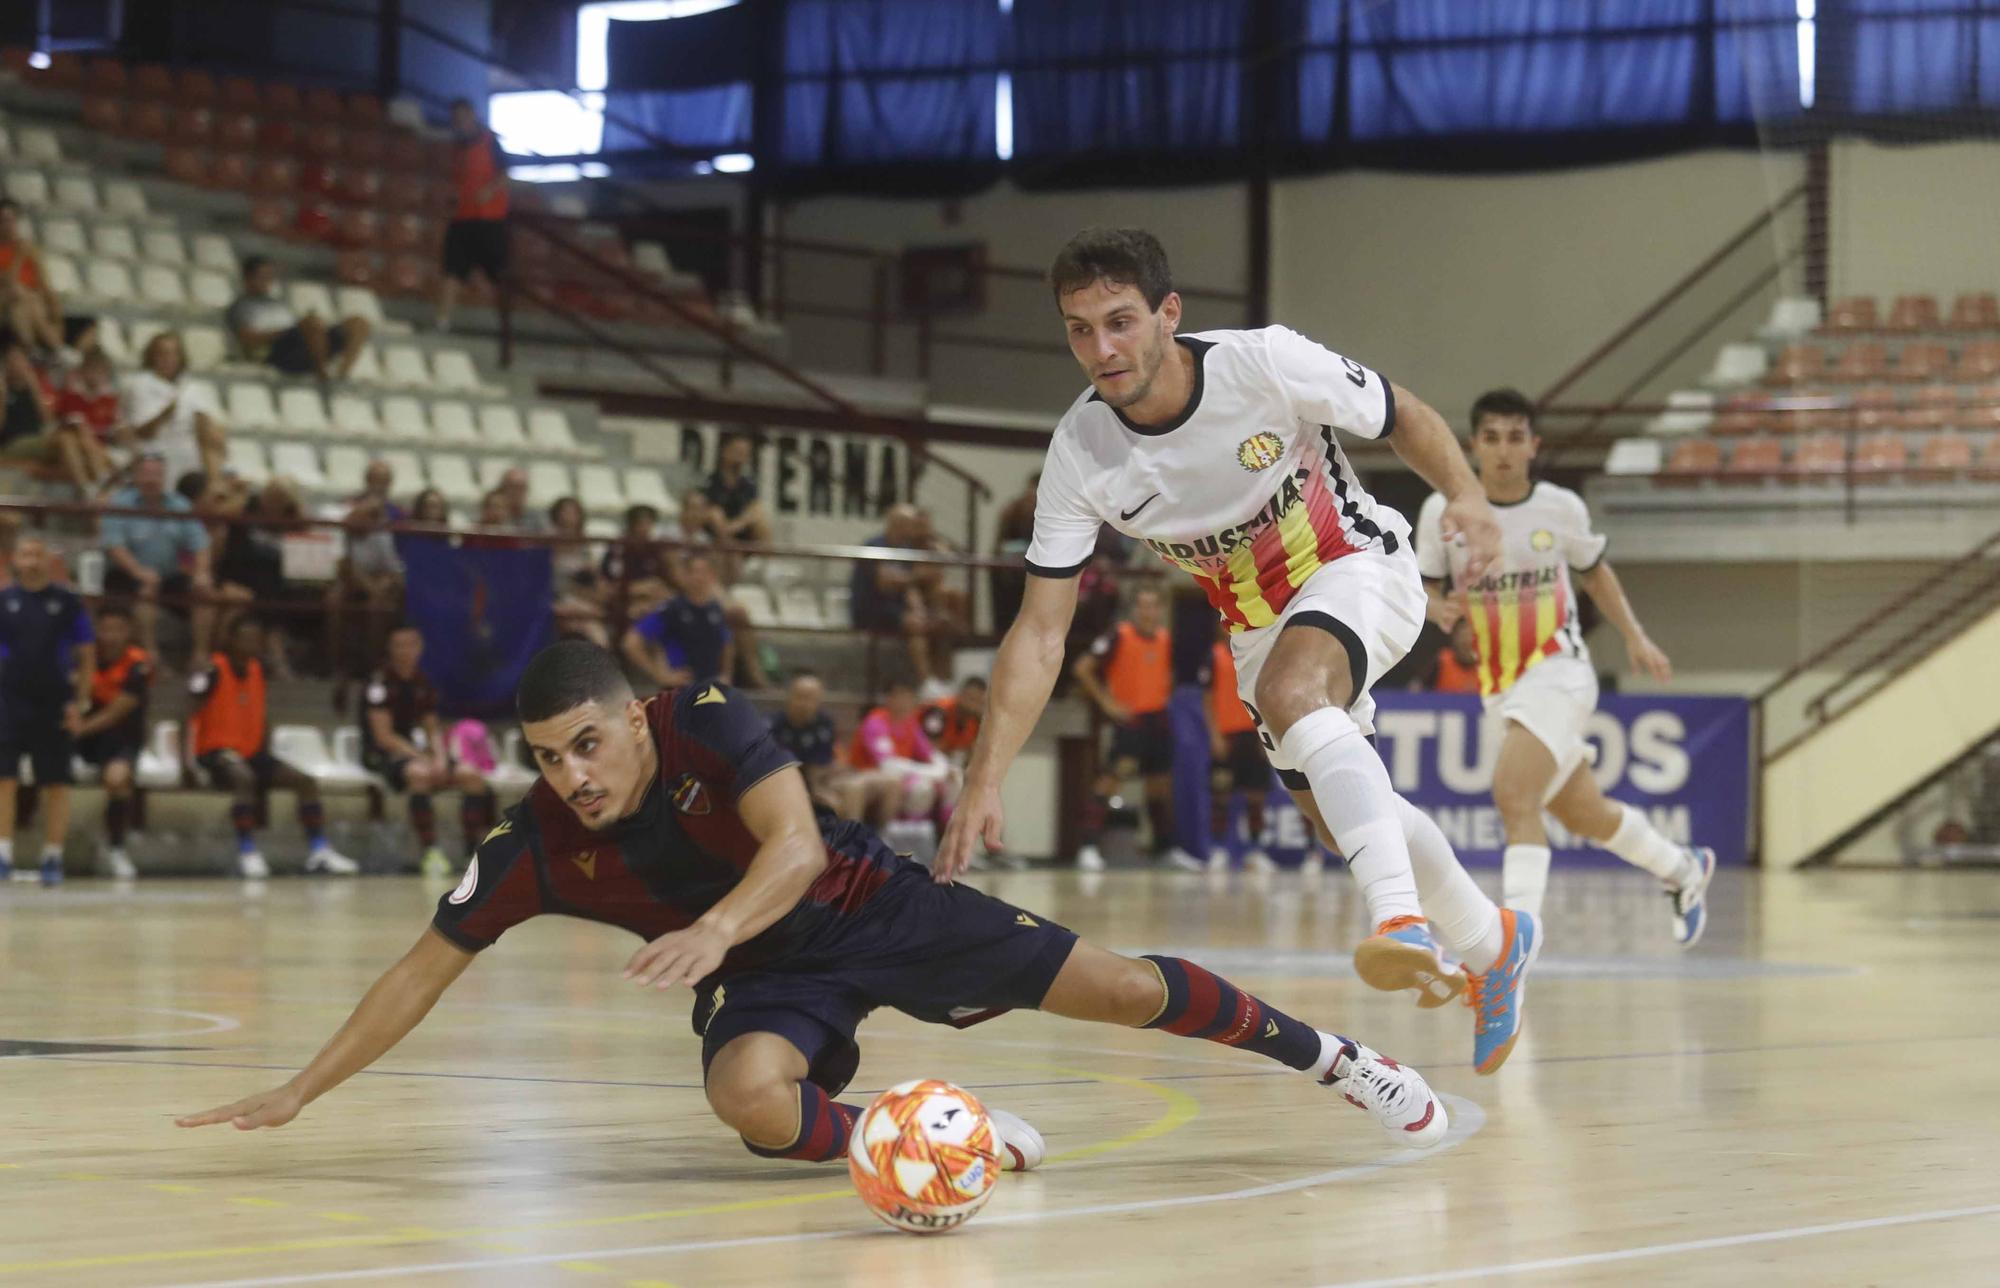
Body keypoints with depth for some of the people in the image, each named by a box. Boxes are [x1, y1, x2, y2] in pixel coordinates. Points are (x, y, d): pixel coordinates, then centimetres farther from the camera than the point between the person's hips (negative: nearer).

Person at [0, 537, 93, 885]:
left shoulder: (67, 602, 3)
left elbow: (85, 658, 6)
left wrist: (77, 702, -4)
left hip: (55, 706, 0)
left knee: (56, 784, 3)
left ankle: (52, 858, 11)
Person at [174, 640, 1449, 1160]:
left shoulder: (711, 720, -23)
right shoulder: (534, 845, -16)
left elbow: (796, 843, -32)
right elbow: (425, 968, -9)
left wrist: (719, 926, -51)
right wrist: (306, 1088, -11)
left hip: (870, 906, -1)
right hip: (765, 977, 1)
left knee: (1112, 985, -5)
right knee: (749, 1098, -35)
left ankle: (1334, 1058, 16)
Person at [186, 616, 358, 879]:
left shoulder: (257, 669, 10)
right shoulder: (213, 671, -12)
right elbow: (192, 714, -17)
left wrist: (265, 755, 13)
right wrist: (188, 757, -25)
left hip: (252, 753, 8)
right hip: (217, 752, -8)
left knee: (305, 781, -5)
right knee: (245, 778, -39)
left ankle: (319, 852, -3)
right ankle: (248, 854, -36)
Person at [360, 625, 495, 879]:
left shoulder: (422, 685, 11)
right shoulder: (380, 684, -10)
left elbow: (433, 729, 13)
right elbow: (383, 736, -15)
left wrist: (440, 759, -9)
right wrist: (423, 759, -21)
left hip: (412, 749, 7)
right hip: (381, 755, -7)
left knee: (471, 774, -12)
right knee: (419, 772, -39)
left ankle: (474, 851, -15)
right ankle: (431, 853, -38)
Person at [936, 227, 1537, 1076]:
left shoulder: (1264, 362, -28)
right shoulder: (1080, 453, -20)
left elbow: (1402, 417, -11)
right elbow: (1039, 632, -18)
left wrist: (1465, 494, -31)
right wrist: (984, 783, -25)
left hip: (1355, 569, -5)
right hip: (1257, 620, 5)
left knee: (1290, 690, -36)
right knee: (1338, 816, 12)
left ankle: (1401, 919, -46)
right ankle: (1491, 944, 37)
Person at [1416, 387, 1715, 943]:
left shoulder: (1562, 508, -5)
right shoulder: (1443, 512, -5)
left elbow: (1594, 570, 13)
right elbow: (1426, 590, 4)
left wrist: (1635, 637, 10)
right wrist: (1442, 611, -18)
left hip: (1558, 674, -4)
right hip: (1500, 687, 4)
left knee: (1513, 792, -26)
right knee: (1584, 815, 18)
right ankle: (1684, 868, 45)